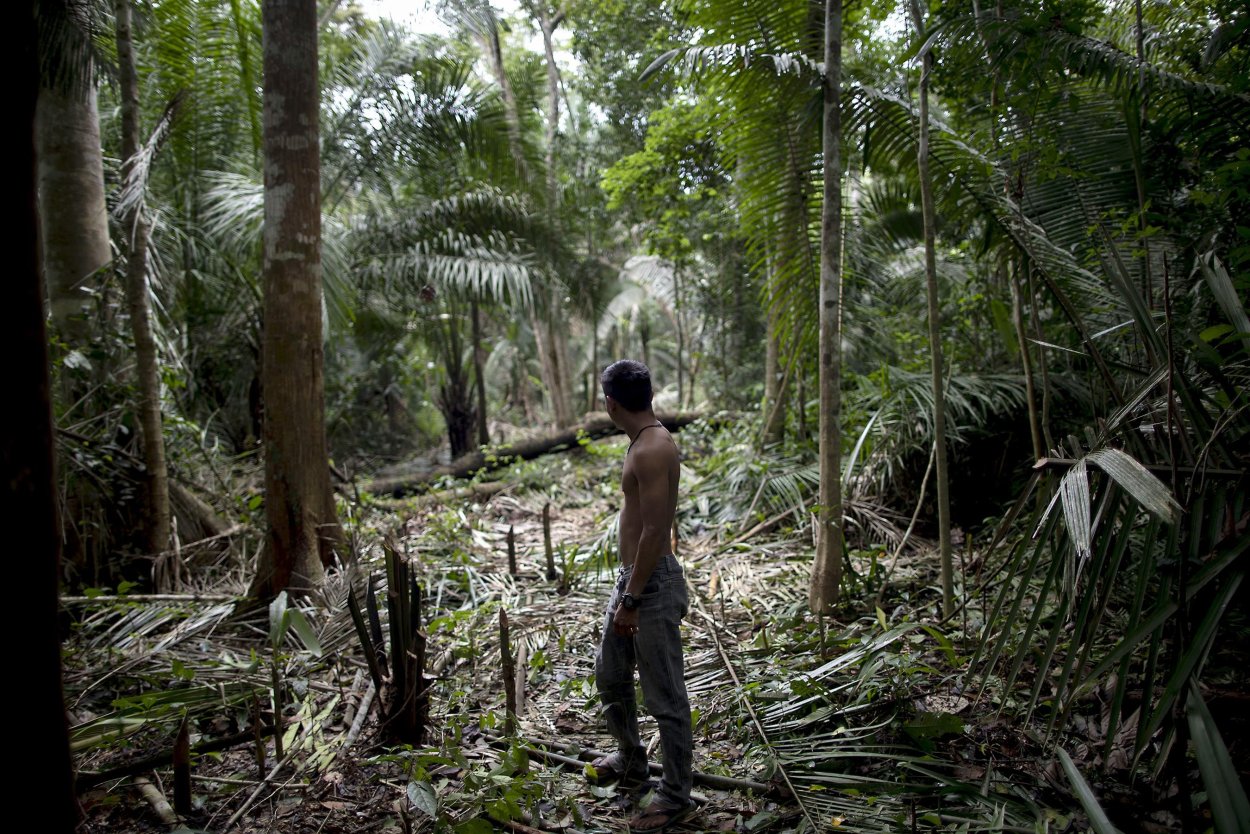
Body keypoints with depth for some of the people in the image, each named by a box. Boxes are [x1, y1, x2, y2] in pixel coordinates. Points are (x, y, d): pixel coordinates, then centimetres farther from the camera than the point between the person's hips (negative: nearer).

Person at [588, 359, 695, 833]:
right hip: (633, 577, 11)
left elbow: (655, 531, -24)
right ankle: (630, 762, 43)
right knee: (610, 674, 23)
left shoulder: (652, 449, -22)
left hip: (654, 584, -11)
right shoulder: (645, 441, 10)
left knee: (665, 696, 4)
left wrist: (631, 600, -21)